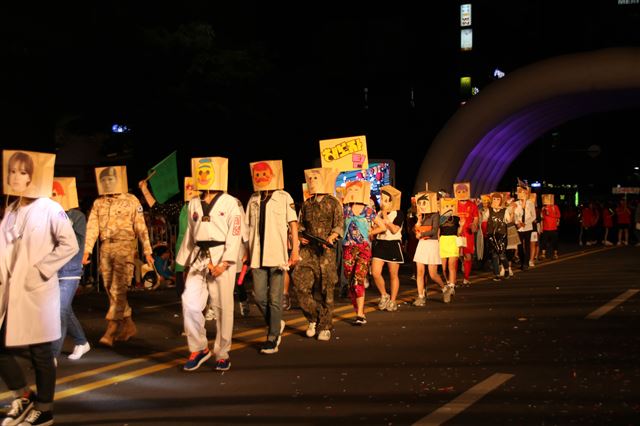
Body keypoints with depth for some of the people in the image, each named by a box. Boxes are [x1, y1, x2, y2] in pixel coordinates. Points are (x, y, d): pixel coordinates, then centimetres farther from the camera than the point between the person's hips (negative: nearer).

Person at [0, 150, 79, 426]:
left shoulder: (50, 209, -7)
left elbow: (69, 245, -11)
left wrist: (40, 271, -15)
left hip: (36, 292, -6)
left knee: (40, 353, 3)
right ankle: (23, 398, 28)